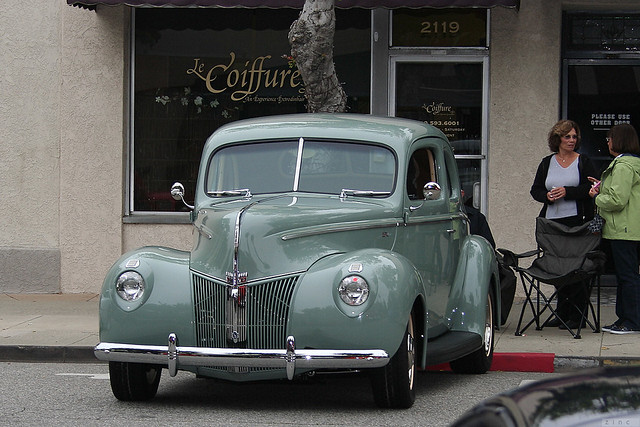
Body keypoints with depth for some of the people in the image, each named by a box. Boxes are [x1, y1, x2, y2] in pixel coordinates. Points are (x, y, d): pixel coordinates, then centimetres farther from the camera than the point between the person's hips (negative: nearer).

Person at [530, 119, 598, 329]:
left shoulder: (583, 162, 4)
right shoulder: (547, 163, 14)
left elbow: (590, 189, -6)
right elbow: (535, 190, 12)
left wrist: (567, 192, -17)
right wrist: (547, 196, -9)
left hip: (577, 221, -4)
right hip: (551, 221, 4)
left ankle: (576, 314, -2)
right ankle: (562, 313, 14)